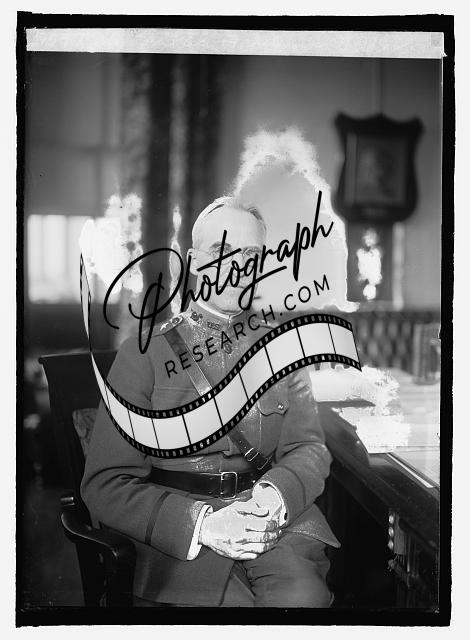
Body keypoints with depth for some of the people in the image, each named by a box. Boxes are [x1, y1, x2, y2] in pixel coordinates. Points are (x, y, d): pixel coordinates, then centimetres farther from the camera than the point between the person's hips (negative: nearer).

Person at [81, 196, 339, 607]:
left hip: (279, 517, 3)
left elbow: (308, 448, 8)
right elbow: (107, 484, -4)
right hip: (182, 540, -2)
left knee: (301, 595, -26)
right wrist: (202, 524, -19)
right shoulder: (144, 354, 1)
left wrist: (276, 495, -16)